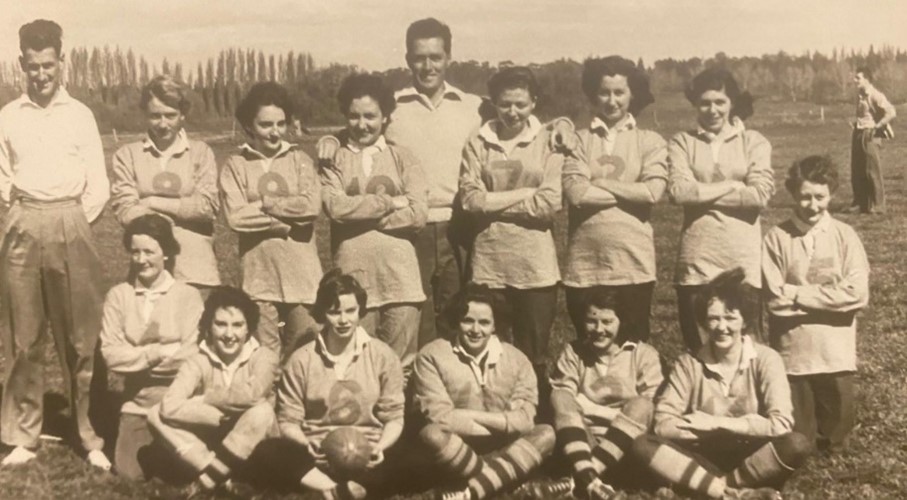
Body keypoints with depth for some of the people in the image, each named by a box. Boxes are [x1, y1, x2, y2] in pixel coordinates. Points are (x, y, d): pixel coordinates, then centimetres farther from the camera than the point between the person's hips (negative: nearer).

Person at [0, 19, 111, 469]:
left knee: (81, 338, -1)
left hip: (71, 226, -1)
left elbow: (98, 187, 4)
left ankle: (91, 436, 6)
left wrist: (70, 224, -2)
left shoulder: (80, 115, 4)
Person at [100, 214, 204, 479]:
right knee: (131, 472, -8)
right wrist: (161, 352, -14)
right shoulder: (118, 295, 1)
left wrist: (135, 357, -10)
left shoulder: (188, 295, -5)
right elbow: (111, 354, -7)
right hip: (137, 403, 2)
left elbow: (190, 355, -13)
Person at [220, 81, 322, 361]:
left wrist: (263, 203, -6)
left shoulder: (299, 160, 8)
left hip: (301, 275, 1)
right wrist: (290, 217, -8)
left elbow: (311, 205, -8)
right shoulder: (236, 165, 4)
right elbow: (236, 216, -9)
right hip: (259, 275, -1)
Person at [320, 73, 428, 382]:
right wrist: (391, 201, -7)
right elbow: (335, 207, -10)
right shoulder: (334, 160, 8)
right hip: (353, 275, 0)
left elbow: (417, 214, -5)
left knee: (399, 365, 5)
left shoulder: (402, 158, 8)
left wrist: (359, 212, -6)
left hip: (400, 276, 0)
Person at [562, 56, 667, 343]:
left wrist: (598, 182, -7)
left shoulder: (650, 142, 6)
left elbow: (652, 192, -11)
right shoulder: (578, 141, 6)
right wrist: (629, 193, -8)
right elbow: (576, 193, -9)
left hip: (633, 263, -1)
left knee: (633, 345, 8)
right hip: (584, 263, 1)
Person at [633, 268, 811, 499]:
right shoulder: (688, 363, -4)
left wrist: (717, 424, -16)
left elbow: (781, 424, -19)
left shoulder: (765, 359, -8)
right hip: (706, 457, 2)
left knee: (797, 444, -31)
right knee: (643, 445, -24)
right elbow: (663, 425, -12)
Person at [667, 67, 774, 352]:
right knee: (696, 345, 7)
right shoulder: (682, 143, 6)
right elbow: (678, 190, -9)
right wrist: (733, 185, -6)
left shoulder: (754, 142, 6)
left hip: (743, 259, 0)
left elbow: (760, 194, -8)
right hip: (696, 258, 1)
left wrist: (701, 194, -6)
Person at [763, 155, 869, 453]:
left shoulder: (844, 235, -2)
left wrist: (798, 294, -12)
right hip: (792, 353, -1)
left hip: (836, 353, 1)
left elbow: (857, 293, -11)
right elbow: (776, 301, -11)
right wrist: (829, 298, -11)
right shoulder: (777, 238, -7)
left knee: (834, 440, 8)